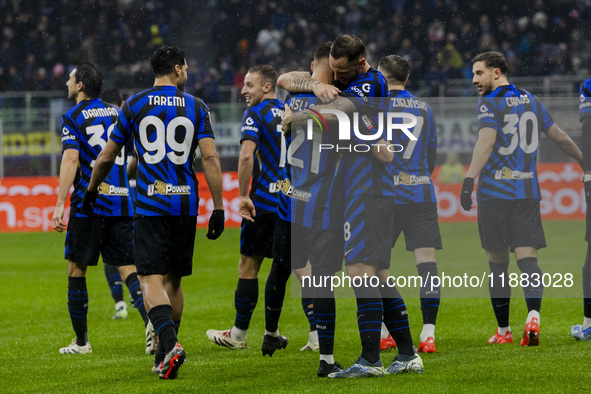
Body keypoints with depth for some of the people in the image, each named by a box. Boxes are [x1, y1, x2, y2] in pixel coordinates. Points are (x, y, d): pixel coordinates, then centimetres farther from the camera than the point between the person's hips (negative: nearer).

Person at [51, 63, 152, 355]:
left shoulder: (73, 117, -3)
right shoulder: (116, 113, 14)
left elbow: (71, 159, -14)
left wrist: (60, 205, -16)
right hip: (122, 203, 5)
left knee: (76, 270, 7)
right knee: (128, 268, 1)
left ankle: (81, 340, 10)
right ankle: (151, 318, -25)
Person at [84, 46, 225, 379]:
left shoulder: (134, 105, 4)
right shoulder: (197, 107, 4)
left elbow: (107, 157, 10)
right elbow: (210, 158, -5)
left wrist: (92, 190, 28)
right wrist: (219, 207, -3)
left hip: (150, 204, -2)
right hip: (186, 203, 2)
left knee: (152, 279, -6)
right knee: (173, 280, 13)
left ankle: (170, 343, -29)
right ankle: (164, 357, 19)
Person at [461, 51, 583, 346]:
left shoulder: (489, 104, -6)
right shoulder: (530, 101, 12)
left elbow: (486, 141, -23)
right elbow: (559, 137, 20)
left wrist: (469, 179, -33)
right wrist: (584, 160, 34)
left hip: (494, 190, -4)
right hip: (527, 190, 4)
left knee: (497, 261, 7)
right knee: (527, 256, -3)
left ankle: (503, 330, 13)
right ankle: (533, 315, -27)